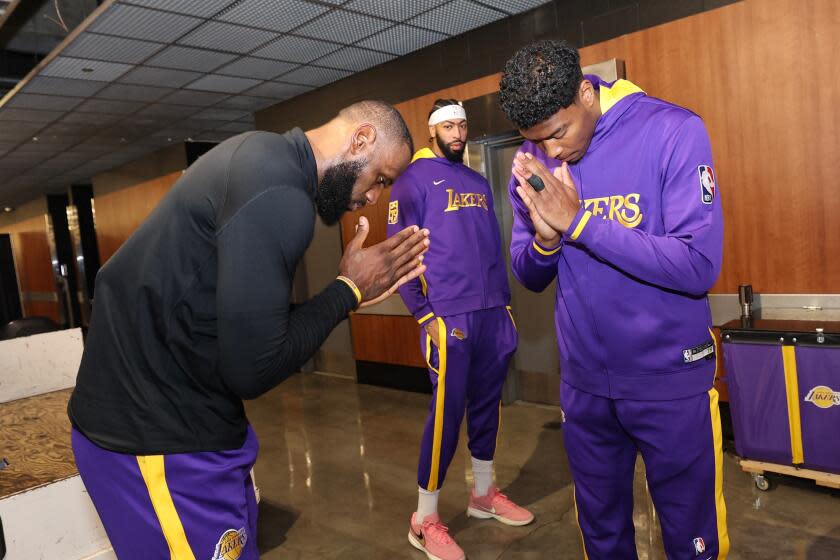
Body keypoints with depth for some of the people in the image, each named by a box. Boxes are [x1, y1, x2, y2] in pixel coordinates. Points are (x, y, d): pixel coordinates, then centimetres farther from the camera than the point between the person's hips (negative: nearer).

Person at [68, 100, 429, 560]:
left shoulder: (265, 159, 8)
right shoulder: (278, 193, -25)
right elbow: (253, 368, -24)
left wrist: (353, 293, 6)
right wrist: (349, 289, -12)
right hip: (156, 434, -10)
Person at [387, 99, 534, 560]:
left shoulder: (479, 183, 18)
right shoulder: (413, 178, -2)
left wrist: (505, 304, 14)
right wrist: (424, 316, -13)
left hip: (491, 314, 7)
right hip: (449, 316, -6)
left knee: (487, 405, 14)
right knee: (446, 413, -3)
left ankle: (484, 495, 32)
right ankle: (425, 520, 13)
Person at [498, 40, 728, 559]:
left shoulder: (672, 131, -13)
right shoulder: (532, 166, 0)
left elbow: (699, 266, -21)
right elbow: (529, 277, 4)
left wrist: (578, 221, -25)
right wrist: (544, 240, -18)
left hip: (670, 379, -3)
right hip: (583, 381, 4)